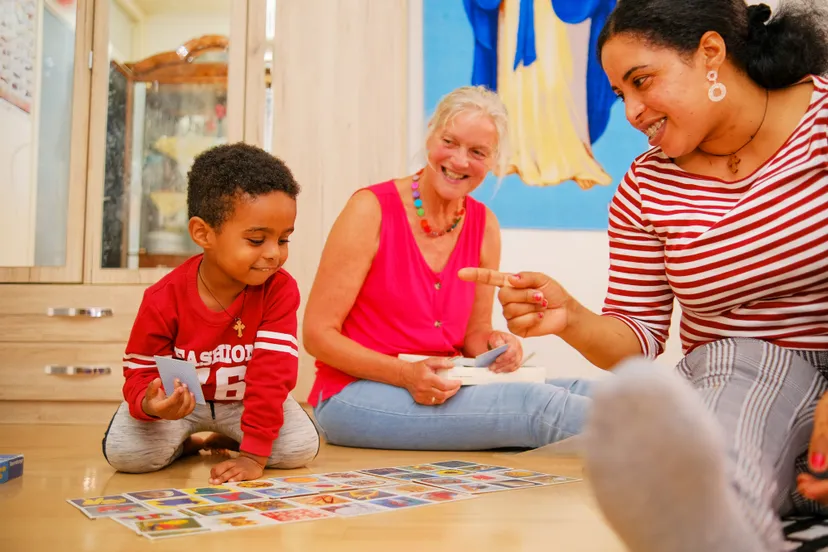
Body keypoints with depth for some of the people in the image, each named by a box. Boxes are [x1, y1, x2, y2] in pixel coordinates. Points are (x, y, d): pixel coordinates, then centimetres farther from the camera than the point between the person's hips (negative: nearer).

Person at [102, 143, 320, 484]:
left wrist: (254, 455, -29)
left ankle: (229, 440, 7)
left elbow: (272, 373, -25)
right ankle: (186, 442, 8)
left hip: (245, 399, 1)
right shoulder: (164, 300, -22)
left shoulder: (280, 289, -23)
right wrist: (150, 403, -39)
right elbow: (141, 372, -12)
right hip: (180, 400, 0)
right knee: (124, 452, -26)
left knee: (302, 446, -22)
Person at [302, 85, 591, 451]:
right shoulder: (372, 209, -11)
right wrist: (406, 374, -24)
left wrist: (495, 344, -11)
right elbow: (318, 333, -11)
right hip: (356, 393, -5)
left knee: (579, 394, -20)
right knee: (534, 407, -25)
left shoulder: (484, 226, 4)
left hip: (440, 392, 6)